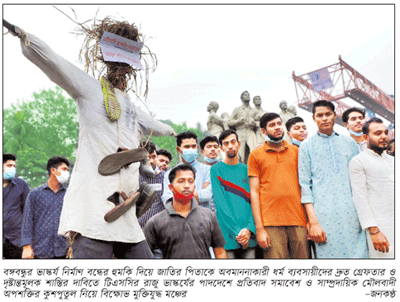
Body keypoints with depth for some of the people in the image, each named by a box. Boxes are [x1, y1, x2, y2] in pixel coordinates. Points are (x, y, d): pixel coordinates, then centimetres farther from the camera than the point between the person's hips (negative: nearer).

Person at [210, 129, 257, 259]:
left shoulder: (247, 170, 11)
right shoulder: (216, 169, 2)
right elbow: (220, 204, -6)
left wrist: (250, 229, -10)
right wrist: (237, 232, -13)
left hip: (249, 235, 3)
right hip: (228, 236, -3)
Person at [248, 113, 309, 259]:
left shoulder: (296, 151, 15)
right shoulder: (256, 155, 8)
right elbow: (254, 192, 3)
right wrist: (259, 228, -5)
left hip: (298, 220, 3)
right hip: (271, 224, -2)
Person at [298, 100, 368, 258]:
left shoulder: (349, 142, 16)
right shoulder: (307, 145, 8)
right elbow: (305, 184, 1)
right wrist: (313, 221, -8)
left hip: (352, 212, 3)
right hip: (324, 214, -2)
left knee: (359, 254, -3)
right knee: (329, 254, -6)